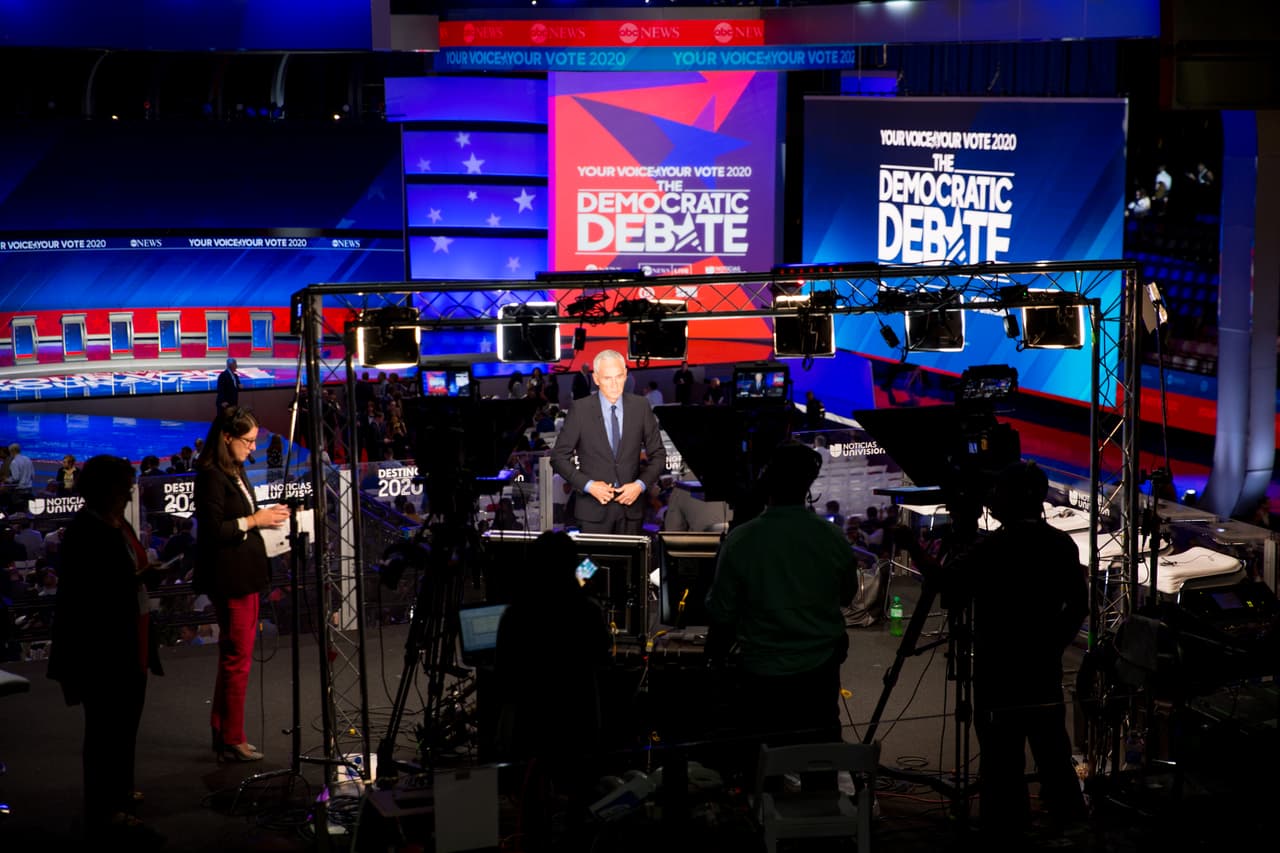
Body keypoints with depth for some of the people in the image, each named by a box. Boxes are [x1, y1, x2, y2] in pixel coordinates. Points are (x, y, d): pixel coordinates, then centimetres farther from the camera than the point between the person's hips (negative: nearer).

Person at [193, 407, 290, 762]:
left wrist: (266, 515, 10)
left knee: (232, 655, 16)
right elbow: (212, 530, -22)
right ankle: (232, 740, 4)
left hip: (245, 575, 10)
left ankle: (222, 731, 26)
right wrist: (254, 520, -19)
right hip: (229, 578, -10)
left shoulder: (236, 472, 13)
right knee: (238, 658, -4)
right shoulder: (211, 476, -17)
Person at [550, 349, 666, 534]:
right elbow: (559, 457, 0)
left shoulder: (640, 407, 2)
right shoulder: (580, 411, -4)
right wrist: (588, 485, -12)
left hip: (631, 505, 2)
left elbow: (658, 454, 8)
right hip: (594, 511, -2)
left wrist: (641, 485, -7)